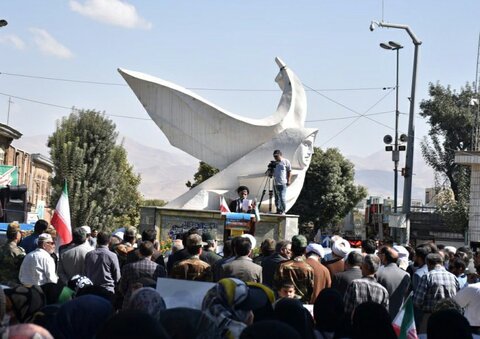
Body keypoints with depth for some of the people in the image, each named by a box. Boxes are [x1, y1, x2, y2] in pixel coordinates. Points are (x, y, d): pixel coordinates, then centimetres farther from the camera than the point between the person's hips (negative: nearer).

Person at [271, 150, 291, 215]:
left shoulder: (286, 162, 0)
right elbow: (272, 172, 22)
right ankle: (278, 210, 14)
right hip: (275, 183, 5)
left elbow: (289, 171, 2)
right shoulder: (274, 163, 14)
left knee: (282, 198, -10)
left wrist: (288, 180, -4)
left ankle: (283, 210, -1)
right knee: (277, 198, 7)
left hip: (283, 183, -5)